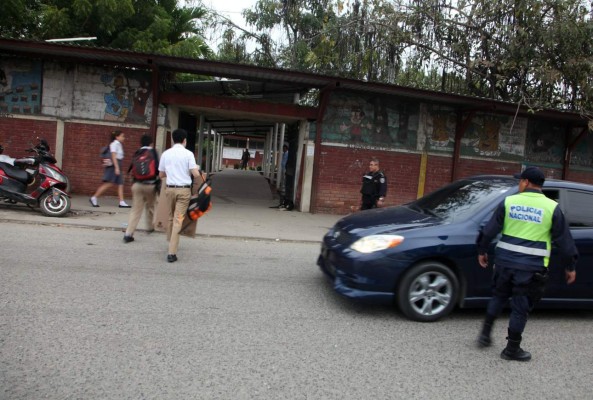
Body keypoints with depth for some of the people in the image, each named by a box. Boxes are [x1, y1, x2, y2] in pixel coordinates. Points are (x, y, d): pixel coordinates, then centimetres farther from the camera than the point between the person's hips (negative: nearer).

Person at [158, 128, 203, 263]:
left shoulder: (166, 154, 4)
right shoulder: (188, 154, -5)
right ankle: (172, 252, -7)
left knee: (171, 218, 21)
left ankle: (170, 241, 37)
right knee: (178, 220, -3)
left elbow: (161, 174, 11)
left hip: (170, 189, 3)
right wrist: (198, 169, 12)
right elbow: (196, 174, -10)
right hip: (184, 189, -3)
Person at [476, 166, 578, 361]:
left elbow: (489, 230, 1)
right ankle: (512, 349, 17)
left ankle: (485, 334, 25)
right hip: (532, 267, -2)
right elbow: (564, 239, 2)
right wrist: (571, 266, 13)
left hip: (505, 261, 2)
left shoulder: (508, 202, 0)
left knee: (499, 296, 22)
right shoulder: (552, 208, -3)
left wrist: (482, 251, 14)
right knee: (521, 307, 7)